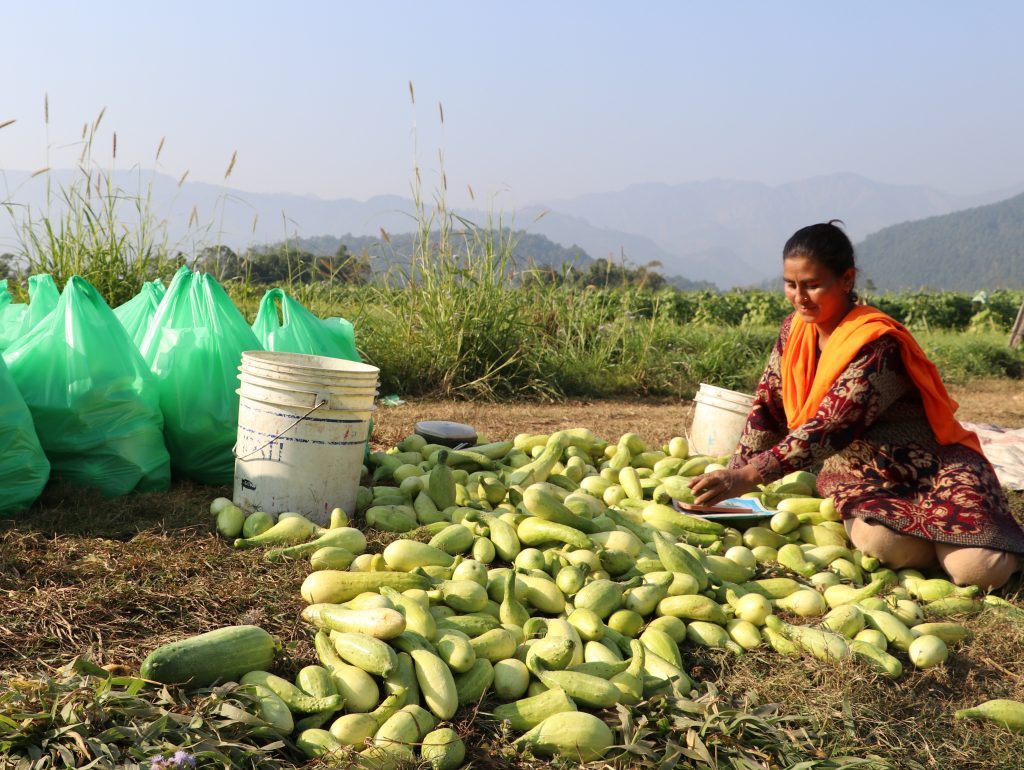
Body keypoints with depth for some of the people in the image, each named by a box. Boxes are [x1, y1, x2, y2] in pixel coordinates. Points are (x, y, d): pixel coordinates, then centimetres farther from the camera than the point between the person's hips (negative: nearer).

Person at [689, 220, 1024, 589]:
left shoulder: (878, 344, -23)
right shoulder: (795, 329, 0)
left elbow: (829, 429, -31)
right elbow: (767, 407, 5)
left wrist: (748, 476, -35)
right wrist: (732, 474, -5)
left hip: (933, 468, -4)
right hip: (861, 476, 4)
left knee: (978, 568, -28)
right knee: (879, 541, -32)